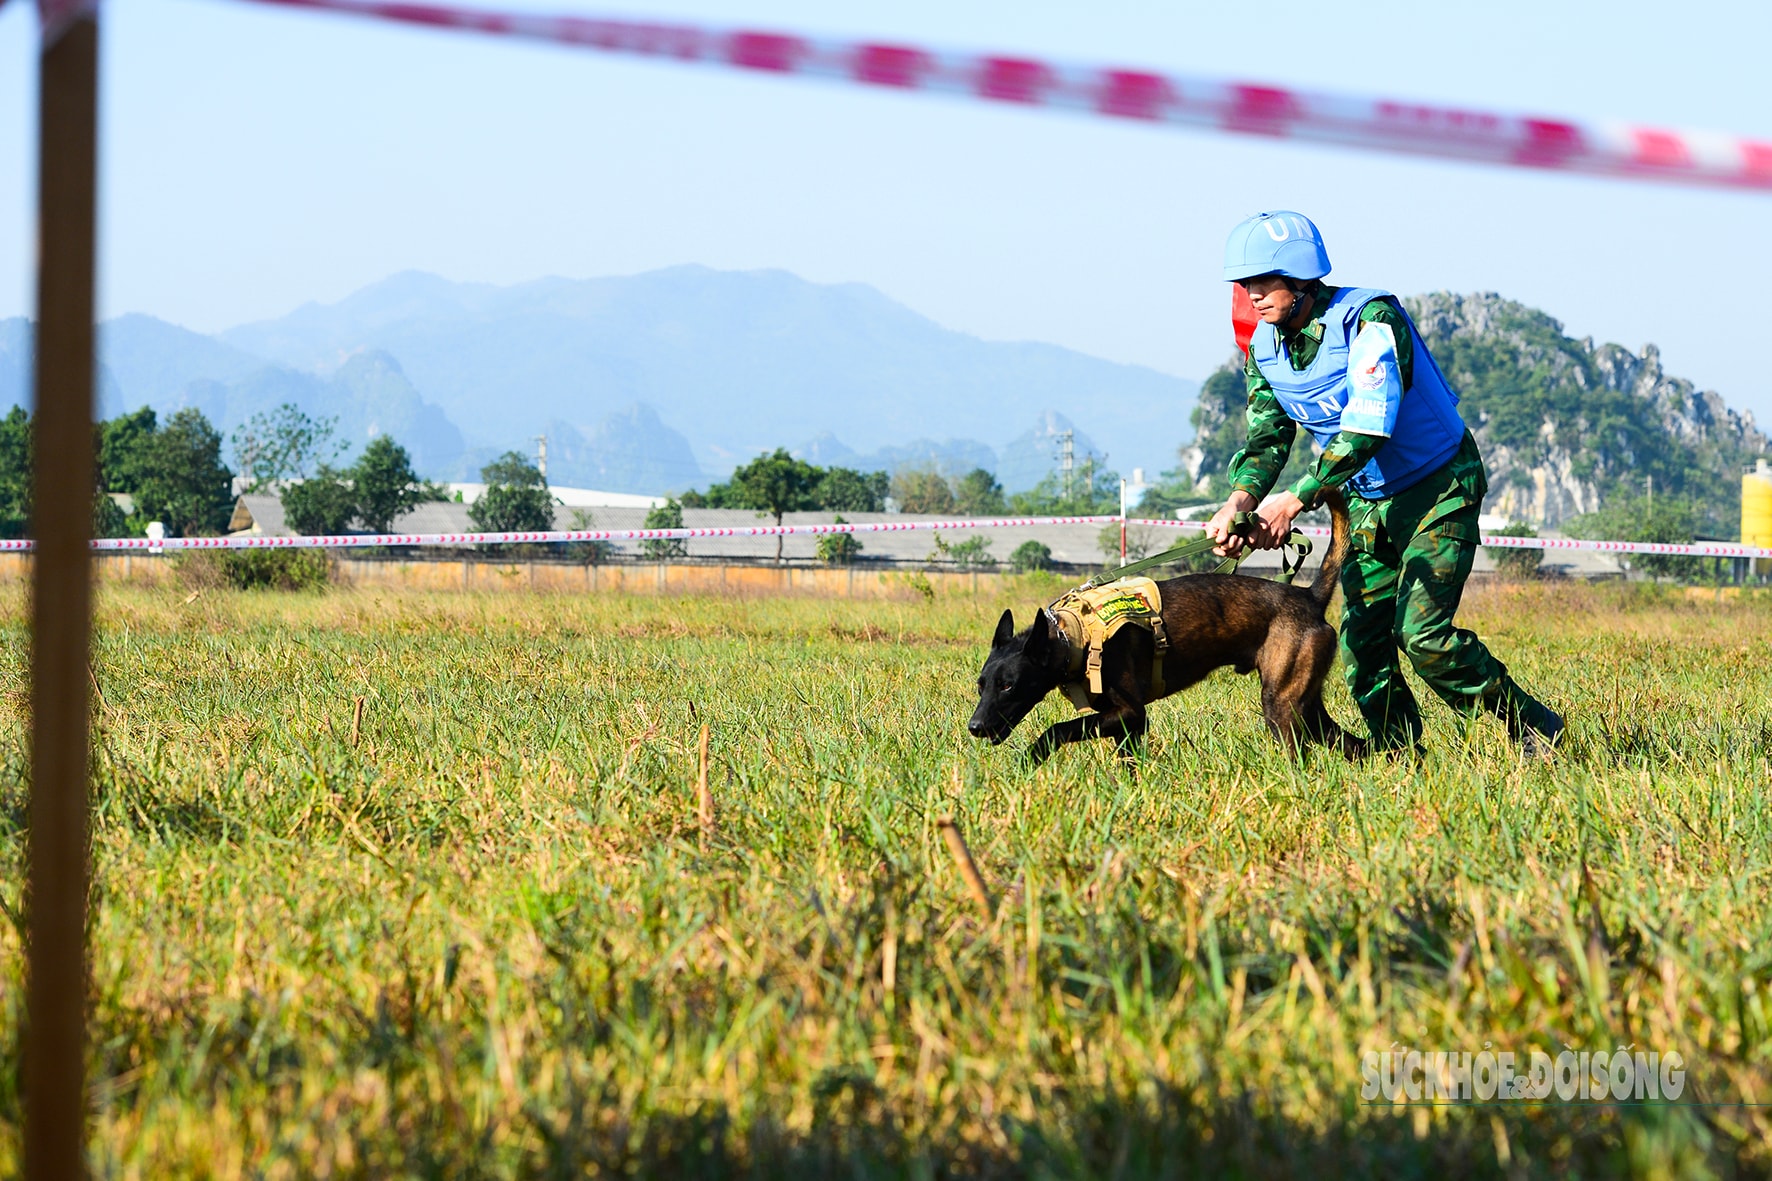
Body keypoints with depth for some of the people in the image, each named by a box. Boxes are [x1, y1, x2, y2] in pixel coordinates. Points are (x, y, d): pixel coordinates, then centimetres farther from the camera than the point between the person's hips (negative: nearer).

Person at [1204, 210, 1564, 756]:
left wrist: (1295, 501, -37)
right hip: (1368, 501, 7)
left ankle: (1533, 727, -5)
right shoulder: (1264, 348, -2)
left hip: (1438, 489, -7)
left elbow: (1366, 427, -32)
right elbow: (1266, 438, -4)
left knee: (1422, 633, -19)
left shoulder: (1370, 318, -24)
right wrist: (1239, 502, -26)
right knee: (1361, 644, -1)